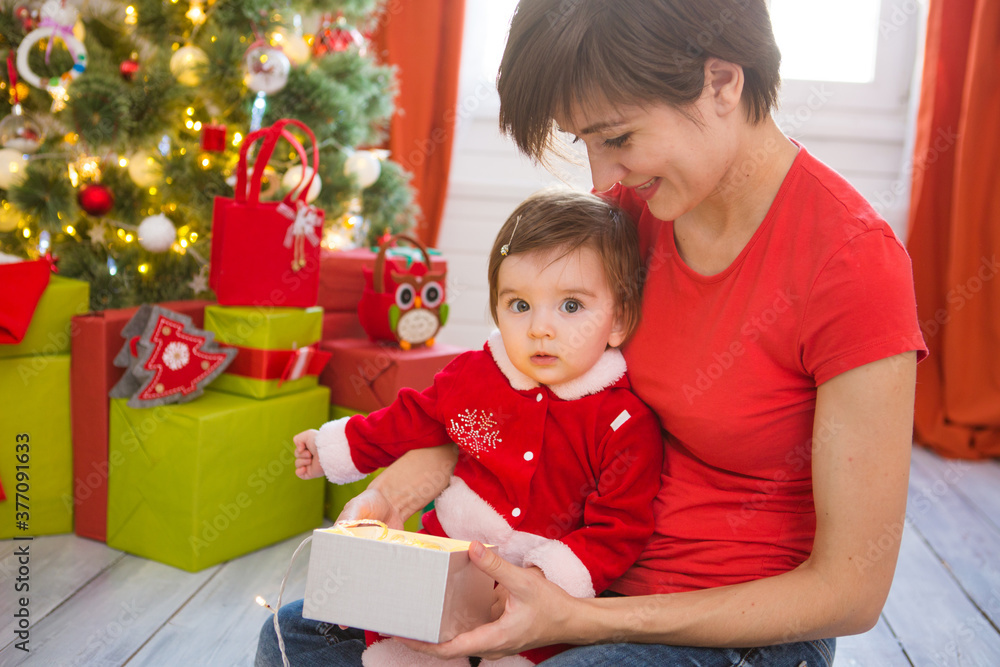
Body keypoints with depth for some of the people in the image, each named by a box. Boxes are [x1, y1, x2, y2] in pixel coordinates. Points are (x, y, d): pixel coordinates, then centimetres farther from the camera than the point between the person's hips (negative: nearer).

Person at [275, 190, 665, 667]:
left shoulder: (627, 424, -17)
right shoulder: (473, 376, -3)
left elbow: (618, 530, -14)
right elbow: (412, 419, 14)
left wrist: (552, 577, -27)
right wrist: (335, 446, 21)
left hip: (542, 590, -3)